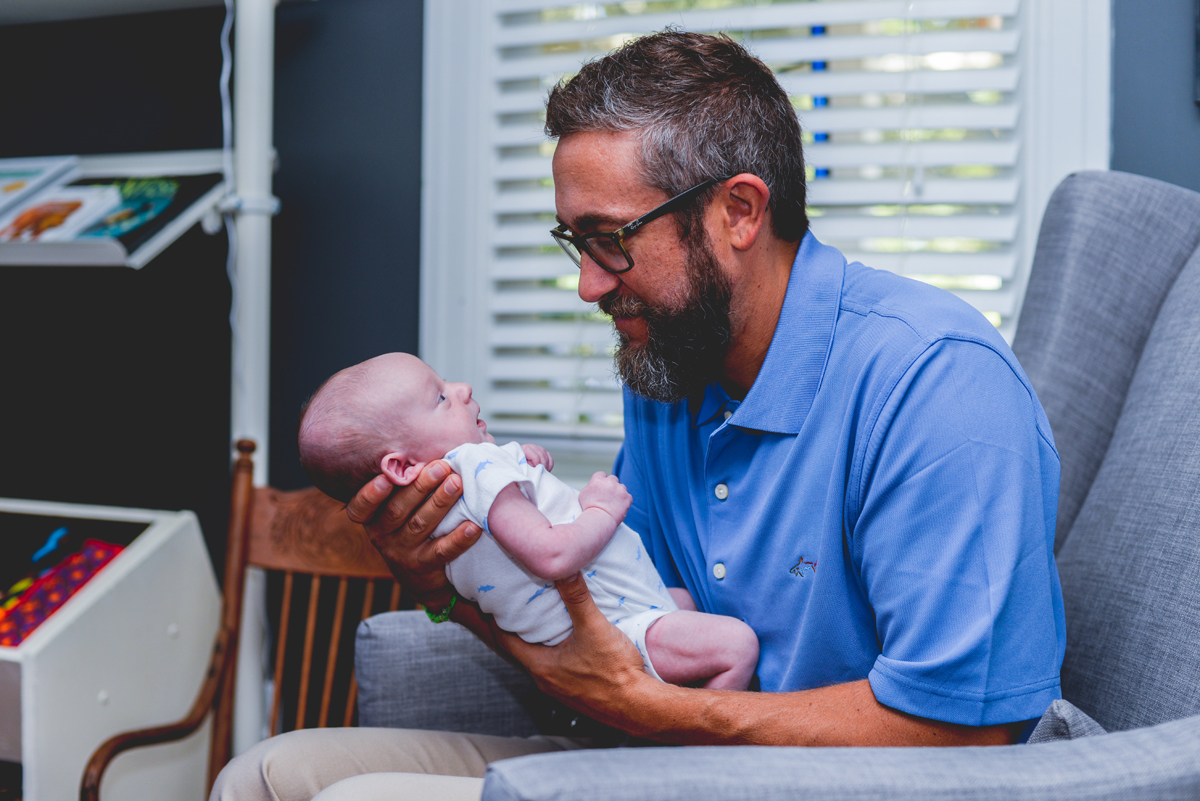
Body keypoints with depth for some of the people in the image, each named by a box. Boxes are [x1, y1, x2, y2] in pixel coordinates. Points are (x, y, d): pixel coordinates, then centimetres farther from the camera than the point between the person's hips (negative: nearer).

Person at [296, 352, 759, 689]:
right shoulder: (482, 471, -27)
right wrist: (603, 510, -18)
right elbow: (552, 557, -36)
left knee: (687, 600, 33)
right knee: (734, 642, -23)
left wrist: (521, 458, 8)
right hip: (618, 629, -11)